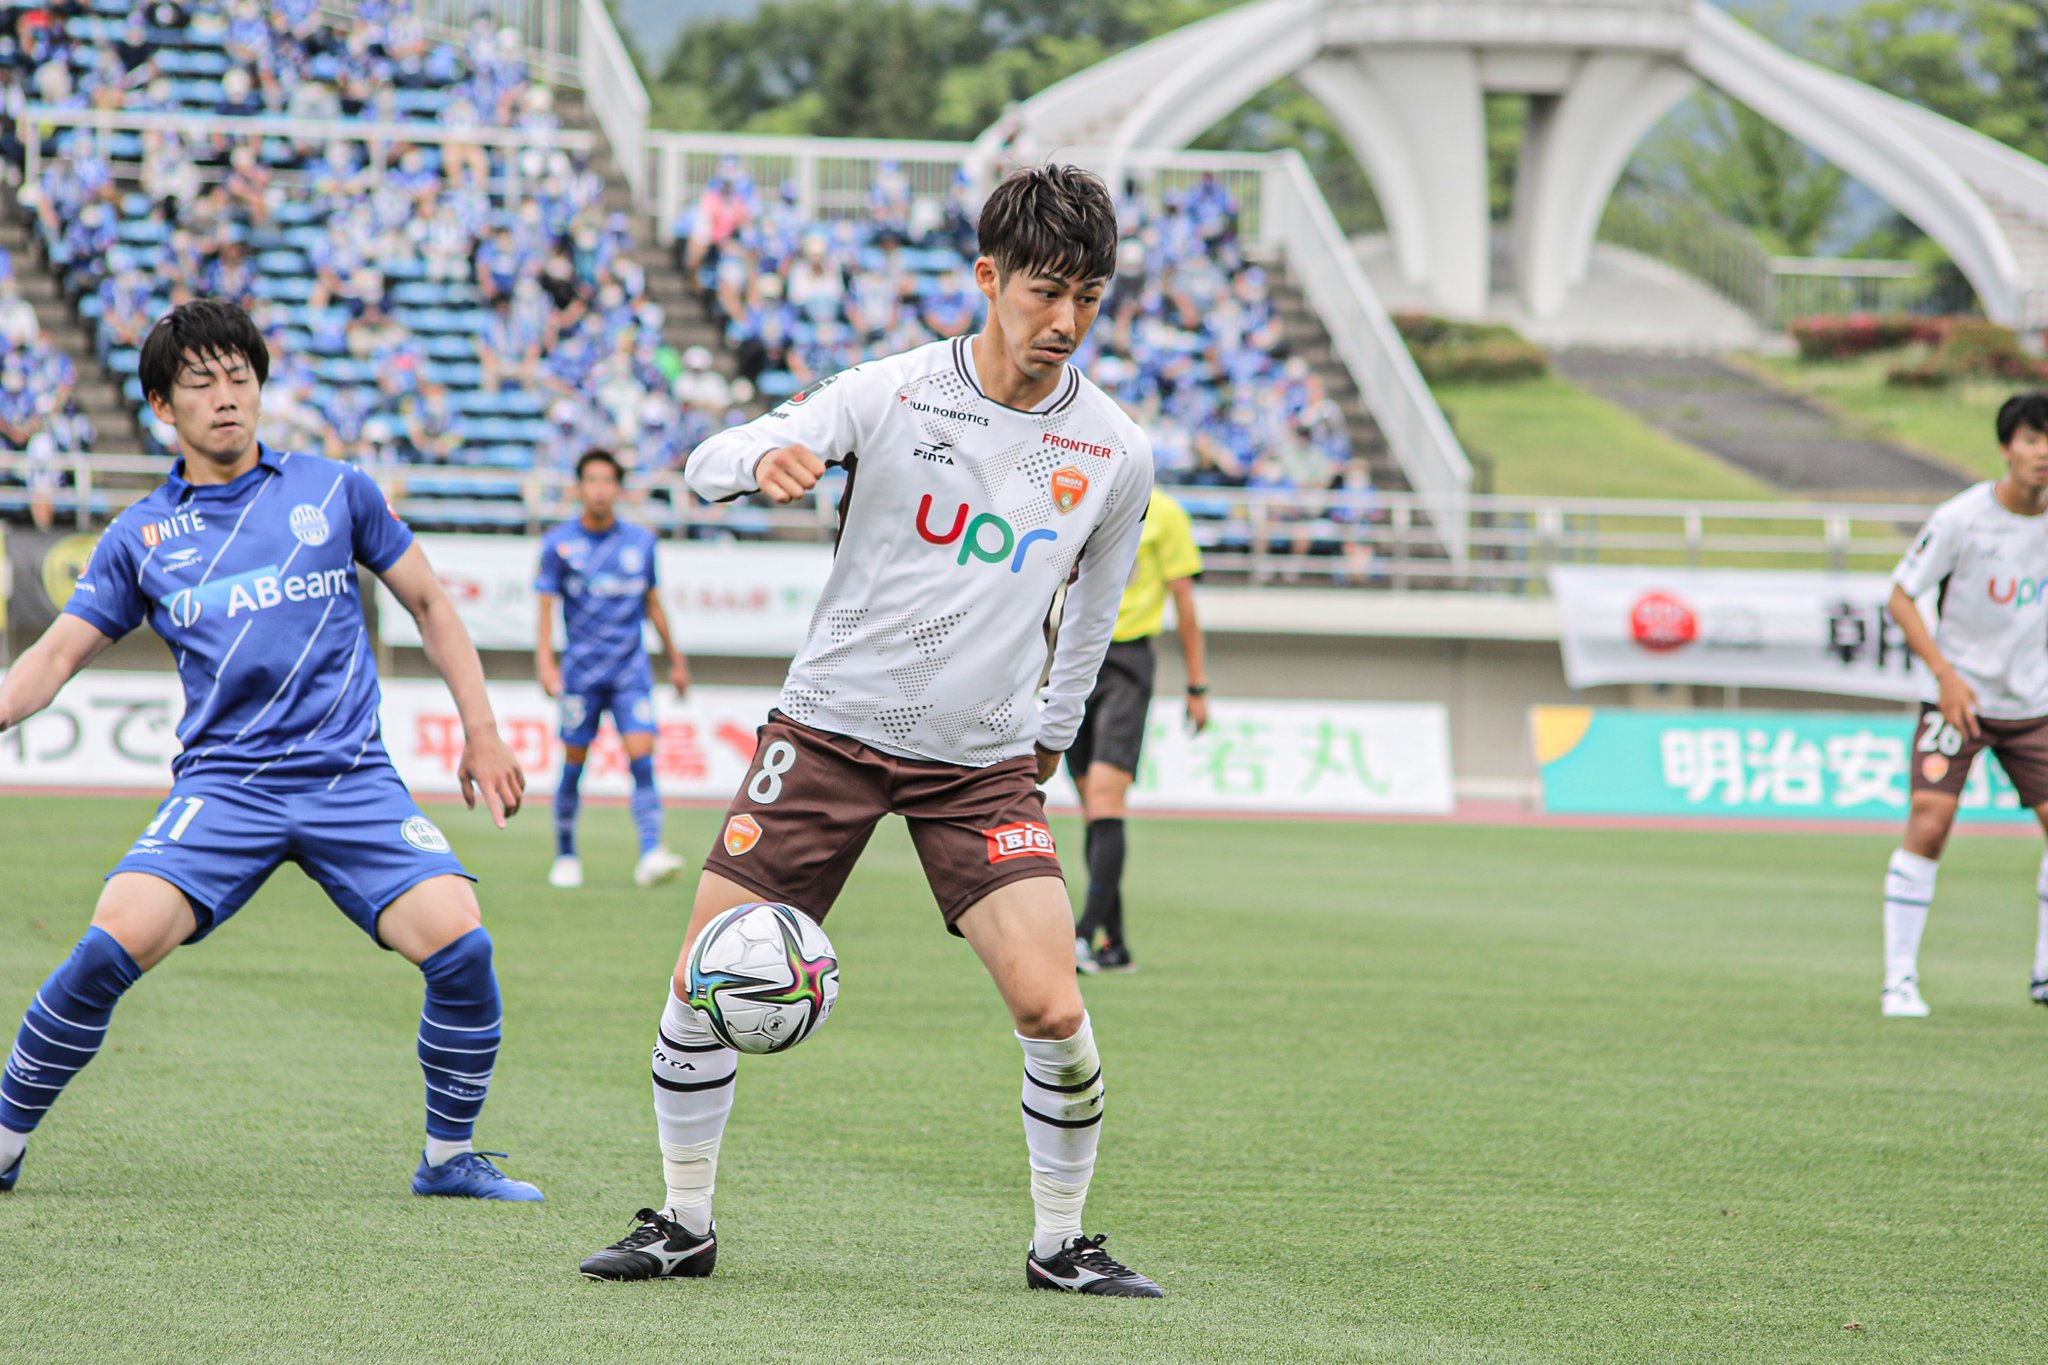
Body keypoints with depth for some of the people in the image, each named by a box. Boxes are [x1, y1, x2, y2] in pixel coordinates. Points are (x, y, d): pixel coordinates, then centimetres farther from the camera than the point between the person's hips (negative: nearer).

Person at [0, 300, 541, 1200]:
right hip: (222, 782, 0)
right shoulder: (140, 537, 11)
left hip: (352, 780, 0)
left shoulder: (334, 492, 10)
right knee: (112, 947, -22)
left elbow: (427, 601, 18)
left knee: (460, 946, -20)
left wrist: (481, 732, 11)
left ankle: (448, 1158, 3)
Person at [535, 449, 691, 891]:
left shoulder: (641, 541, 7)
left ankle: (651, 855, -22)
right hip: (581, 670, -1)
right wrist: (545, 660, -13)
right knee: (574, 763, 2)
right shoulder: (560, 543, 0)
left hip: (631, 671, 1)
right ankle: (566, 855, 19)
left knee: (642, 756, -14)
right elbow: (547, 603, -1)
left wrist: (676, 659, 20)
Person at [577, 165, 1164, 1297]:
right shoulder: (891, 393, -8)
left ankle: (1059, 1244, 5)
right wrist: (761, 460, -36)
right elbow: (710, 463, -13)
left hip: (983, 762, 1)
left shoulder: (1113, 452, -1)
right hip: (831, 727, -1)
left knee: (1052, 1010, -15)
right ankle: (684, 1224, 15)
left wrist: (1053, 734, 21)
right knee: (706, 986, -4)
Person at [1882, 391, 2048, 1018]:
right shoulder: (1961, 518, -15)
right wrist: (1945, 674, -19)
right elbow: (1901, 597, -10)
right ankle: (1900, 978, -8)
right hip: (1956, 697, -4)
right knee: (1928, 823, -17)